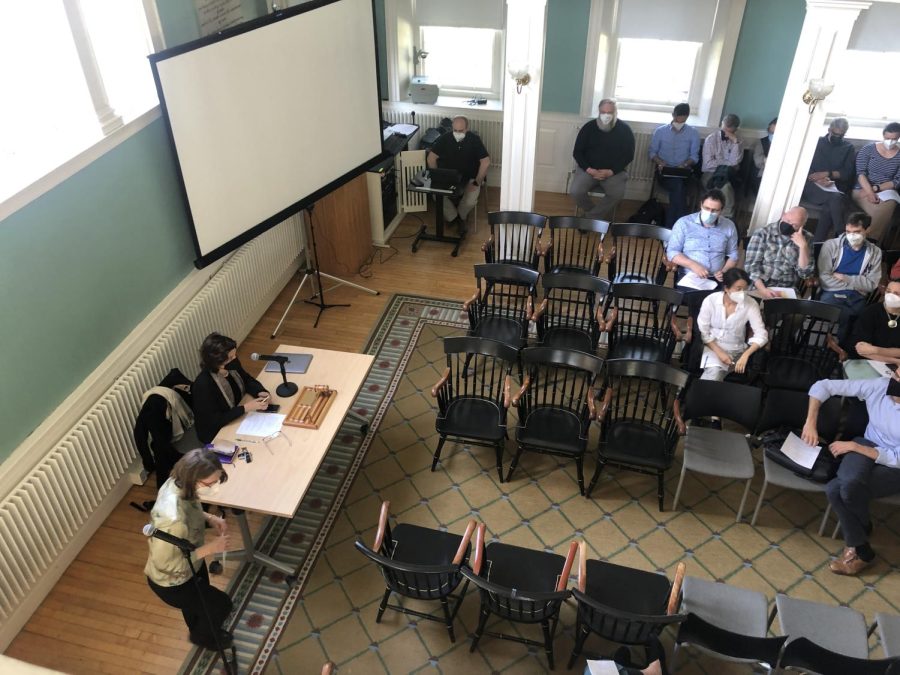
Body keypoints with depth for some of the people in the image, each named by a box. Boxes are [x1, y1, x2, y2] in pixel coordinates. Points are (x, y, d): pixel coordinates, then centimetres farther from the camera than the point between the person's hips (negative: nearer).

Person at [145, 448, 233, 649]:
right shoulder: (173, 521, -46)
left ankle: (197, 630, 66)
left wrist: (209, 518, -13)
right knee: (221, 605, 17)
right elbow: (165, 564, -31)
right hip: (171, 582, -7)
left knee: (201, 599, 34)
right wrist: (209, 549, -29)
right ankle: (202, 636, 49)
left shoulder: (177, 483, -21)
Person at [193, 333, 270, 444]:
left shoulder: (232, 364, -13)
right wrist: (245, 408, -30)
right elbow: (214, 421, -28)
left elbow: (248, 380, 5)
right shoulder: (203, 385, -32)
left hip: (238, 417, 7)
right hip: (216, 434, -6)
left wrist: (260, 393, -15)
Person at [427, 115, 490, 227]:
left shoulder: (475, 140, -13)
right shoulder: (445, 139, -9)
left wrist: (476, 183, -19)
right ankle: (452, 216, 6)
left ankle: (461, 216, 10)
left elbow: (486, 162, -14)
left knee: (470, 201, -27)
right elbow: (431, 158, -3)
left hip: (470, 179, -1)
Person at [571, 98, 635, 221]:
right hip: (589, 169, 1)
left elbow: (629, 155, -1)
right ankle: (599, 215, 0)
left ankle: (590, 217, -11)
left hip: (614, 171, -1)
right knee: (575, 191, -25)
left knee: (617, 194, -30)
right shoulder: (589, 127, -1)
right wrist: (588, 169, -14)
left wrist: (611, 171, -15)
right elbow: (577, 152, 2)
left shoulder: (624, 129, -2)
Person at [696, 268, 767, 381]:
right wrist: (719, 352, -17)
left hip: (736, 350, 1)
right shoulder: (710, 300, -11)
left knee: (714, 376, -24)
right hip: (713, 347, -1)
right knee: (714, 374, -29)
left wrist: (745, 355, -27)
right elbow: (702, 331, -7)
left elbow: (761, 335, -12)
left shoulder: (751, 304, -10)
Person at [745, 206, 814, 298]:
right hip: (759, 289, -2)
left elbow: (805, 274, 1)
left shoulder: (806, 239, 6)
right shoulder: (763, 233, 0)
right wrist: (762, 289, -20)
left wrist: (803, 246, -10)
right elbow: (751, 265, -8)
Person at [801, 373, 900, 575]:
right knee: (848, 480, -31)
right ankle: (861, 550, -6)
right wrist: (811, 422, -21)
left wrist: (853, 446, -21)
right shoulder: (877, 386, -18)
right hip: (868, 445, 3)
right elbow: (822, 386, -13)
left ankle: (855, 545, 5)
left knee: (841, 489, -28)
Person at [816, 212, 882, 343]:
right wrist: (854, 284, -6)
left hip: (857, 299, 3)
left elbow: (871, 284, 4)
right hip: (832, 294, -3)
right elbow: (824, 279, -7)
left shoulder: (875, 252, 10)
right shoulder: (831, 245, 1)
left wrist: (846, 278, -6)